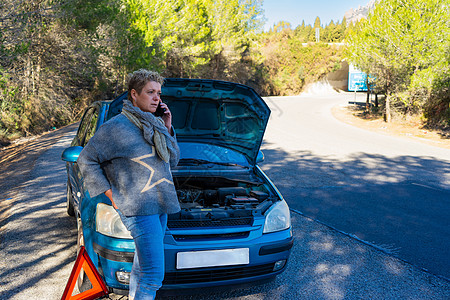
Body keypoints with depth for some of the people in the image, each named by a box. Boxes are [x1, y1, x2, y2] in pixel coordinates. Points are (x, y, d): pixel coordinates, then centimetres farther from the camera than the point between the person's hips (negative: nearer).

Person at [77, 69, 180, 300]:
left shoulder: (154, 125, 13)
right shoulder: (116, 127, -10)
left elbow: (173, 160, 16)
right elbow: (86, 161, -4)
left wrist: (167, 130, 3)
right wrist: (111, 196, -8)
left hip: (159, 206, 8)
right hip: (138, 208, -8)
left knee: (142, 265, 20)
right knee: (153, 275, -9)